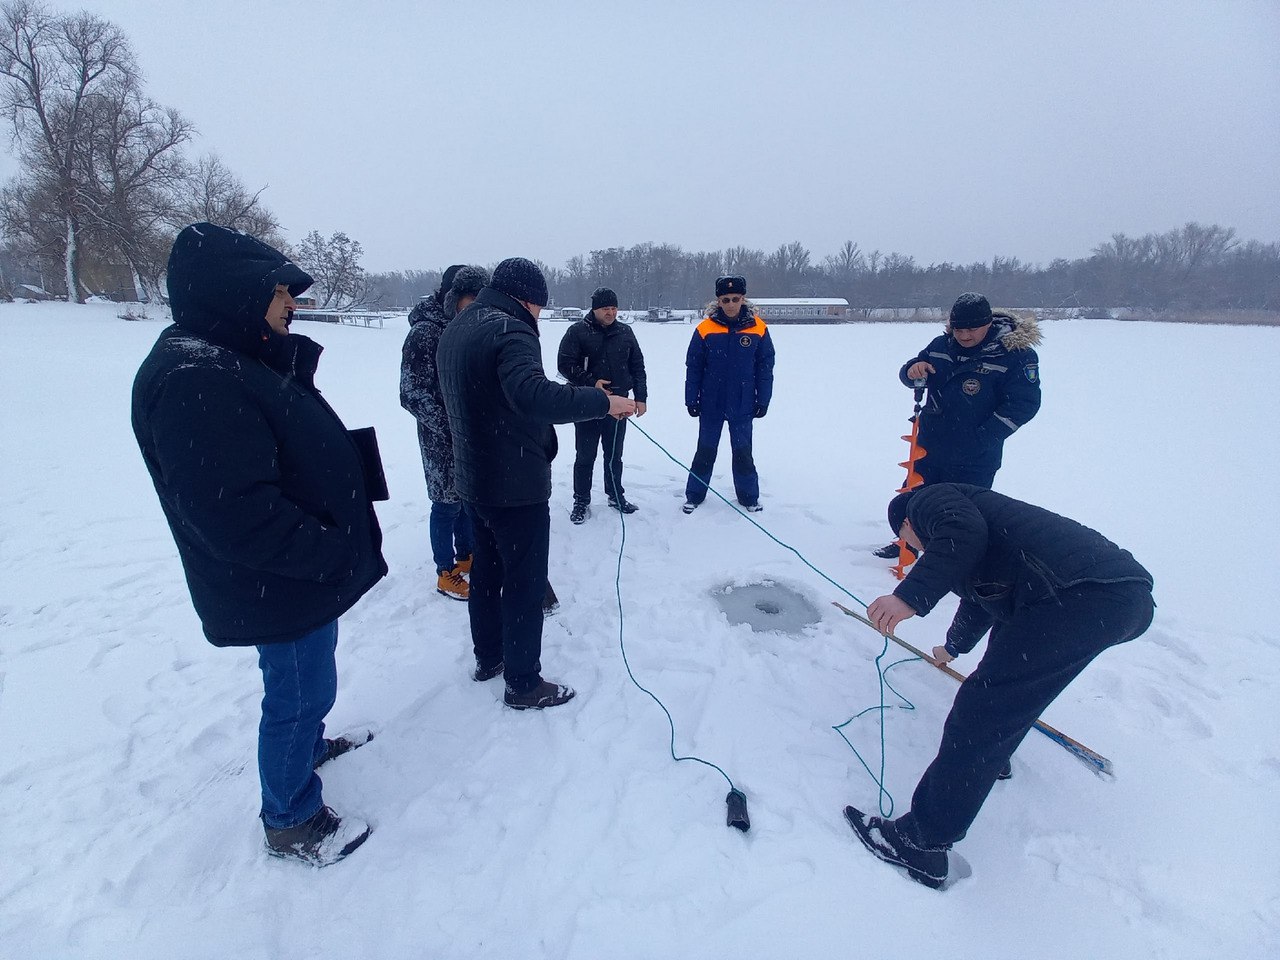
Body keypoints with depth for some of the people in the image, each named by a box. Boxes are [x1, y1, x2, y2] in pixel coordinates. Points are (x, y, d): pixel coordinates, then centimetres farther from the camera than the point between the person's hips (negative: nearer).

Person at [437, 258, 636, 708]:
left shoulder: (456, 328, 12)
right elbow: (532, 393, -37)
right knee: (525, 580, 2)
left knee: (487, 566, 21)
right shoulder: (510, 330, -19)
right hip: (516, 483, -9)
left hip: (475, 477, 10)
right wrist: (602, 401, -34)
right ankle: (523, 683, 14)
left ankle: (488, 656, 37)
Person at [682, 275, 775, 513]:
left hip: (742, 406, 0)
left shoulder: (758, 328, -5)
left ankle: (749, 497, 25)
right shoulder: (705, 329, -8)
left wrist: (763, 400, -1)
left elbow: (765, 367, 0)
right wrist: (691, 400, -4)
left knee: (743, 452, 10)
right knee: (705, 451, 11)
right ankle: (694, 495, 23)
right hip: (711, 405, 0)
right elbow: (693, 367, -3)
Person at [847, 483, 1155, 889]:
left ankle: (921, 842, -3)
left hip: (1080, 595, -11)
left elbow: (964, 533, -17)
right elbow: (980, 598, 51)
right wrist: (953, 647, 66)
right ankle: (995, 755, 49)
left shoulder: (928, 499, 9)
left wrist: (910, 596, -20)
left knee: (982, 711, -9)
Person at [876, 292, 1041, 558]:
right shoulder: (941, 344, 1)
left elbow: (1024, 403, -14)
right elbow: (909, 374, 11)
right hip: (929, 446, 5)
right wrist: (912, 370, -15)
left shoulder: (1016, 353, -12)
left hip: (974, 459, -5)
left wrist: (984, 437, -20)